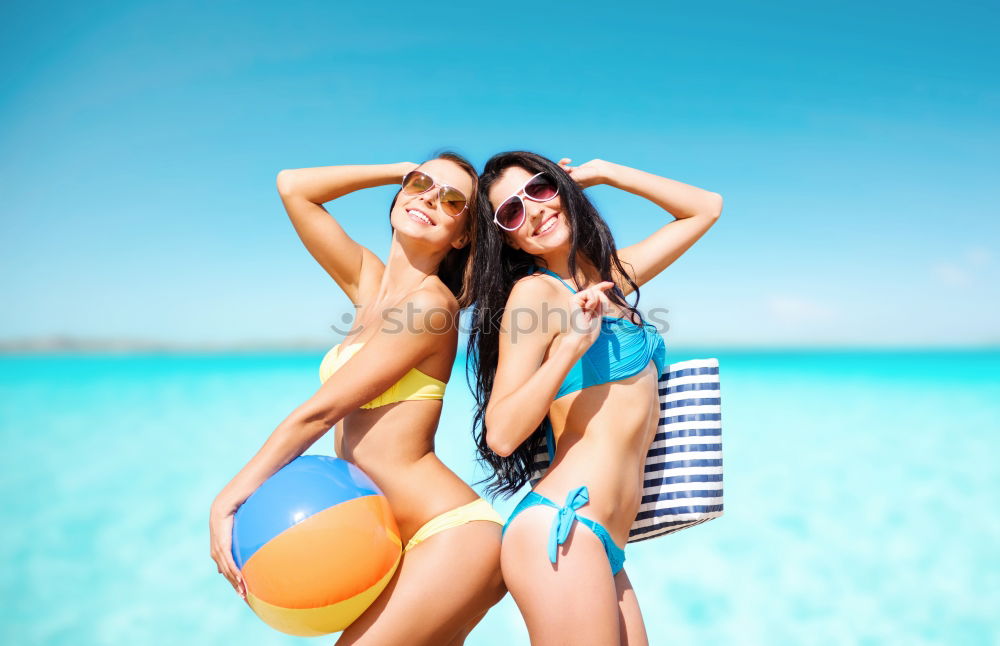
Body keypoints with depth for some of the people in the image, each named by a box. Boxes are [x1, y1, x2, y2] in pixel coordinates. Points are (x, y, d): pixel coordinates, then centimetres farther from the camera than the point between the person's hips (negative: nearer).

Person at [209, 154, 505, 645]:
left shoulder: (432, 302, -14)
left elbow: (318, 412, -14)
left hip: (452, 534, -8)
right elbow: (292, 186, 11)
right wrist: (407, 171, 10)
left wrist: (229, 499, -8)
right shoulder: (367, 281, 9)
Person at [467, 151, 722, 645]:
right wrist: (571, 347, -22)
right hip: (561, 530, -7)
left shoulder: (611, 276, 14)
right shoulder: (534, 290, -6)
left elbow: (706, 208, 24)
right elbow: (501, 436, -13)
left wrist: (600, 171, 17)